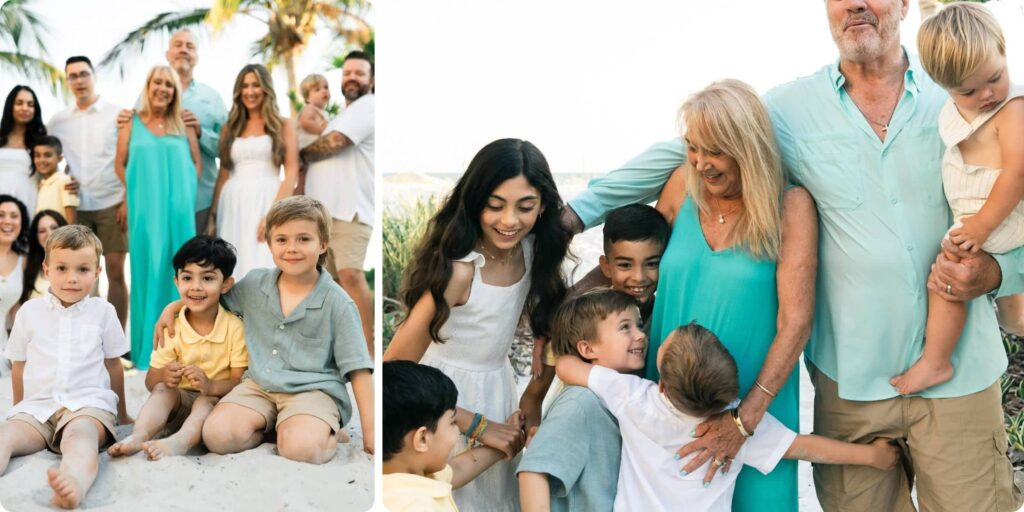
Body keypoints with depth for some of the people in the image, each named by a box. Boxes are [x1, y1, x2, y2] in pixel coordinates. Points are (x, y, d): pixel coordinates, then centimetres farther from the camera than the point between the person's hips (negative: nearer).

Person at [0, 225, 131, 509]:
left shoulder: (103, 311, 8)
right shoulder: (30, 311, 10)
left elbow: (113, 364, 17)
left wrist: (121, 412, 25)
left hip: (88, 402, -2)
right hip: (37, 404, 2)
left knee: (81, 435, -36)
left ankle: (75, 482, -70)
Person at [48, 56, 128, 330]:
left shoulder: (117, 113, 0)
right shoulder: (58, 120, 10)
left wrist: (128, 201, -10)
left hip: (111, 204, -3)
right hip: (75, 206, 3)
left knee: (115, 272, -4)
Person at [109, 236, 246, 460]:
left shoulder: (235, 327, -6)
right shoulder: (171, 328, 3)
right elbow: (150, 381, 3)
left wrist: (211, 386, -33)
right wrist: (163, 375, -22)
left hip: (217, 401, -3)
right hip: (180, 402, 3)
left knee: (207, 400, -33)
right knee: (162, 389, -25)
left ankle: (179, 441, -60)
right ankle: (138, 436, -48)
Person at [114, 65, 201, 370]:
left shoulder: (183, 125, 10)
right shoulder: (132, 124, 8)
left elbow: (197, 162, 9)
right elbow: (120, 164, 7)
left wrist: (182, 190, -1)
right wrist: (139, 189, -1)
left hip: (179, 209, 1)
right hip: (145, 209, -1)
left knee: (178, 273, 1)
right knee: (148, 272, 0)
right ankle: (148, 348, 6)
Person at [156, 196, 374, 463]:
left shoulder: (337, 303, -6)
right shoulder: (254, 283, 6)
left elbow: (358, 369, -6)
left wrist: (370, 431, -11)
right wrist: (172, 306, 13)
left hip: (312, 390, -4)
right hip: (259, 385, 4)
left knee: (301, 448, -35)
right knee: (217, 433, -24)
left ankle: (326, 432, -2)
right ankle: (276, 428, 0)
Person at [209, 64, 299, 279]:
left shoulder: (283, 125, 7)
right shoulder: (230, 128, 16)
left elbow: (292, 173, -2)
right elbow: (223, 175, 15)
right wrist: (213, 216, 6)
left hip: (266, 202, -3)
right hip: (234, 206, 3)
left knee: (263, 267, -10)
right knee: (235, 267, -1)